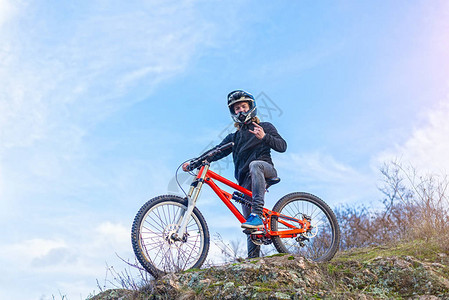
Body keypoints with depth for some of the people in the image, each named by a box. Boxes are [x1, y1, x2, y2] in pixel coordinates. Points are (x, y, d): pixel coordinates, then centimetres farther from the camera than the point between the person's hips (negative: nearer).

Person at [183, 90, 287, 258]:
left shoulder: (265, 127, 16)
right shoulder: (234, 138, 27)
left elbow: (282, 146, 4)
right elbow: (216, 152, 15)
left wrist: (264, 137, -14)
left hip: (265, 170, -4)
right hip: (246, 182, 4)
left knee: (255, 165, -39)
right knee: (251, 227, -6)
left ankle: (257, 215, -49)